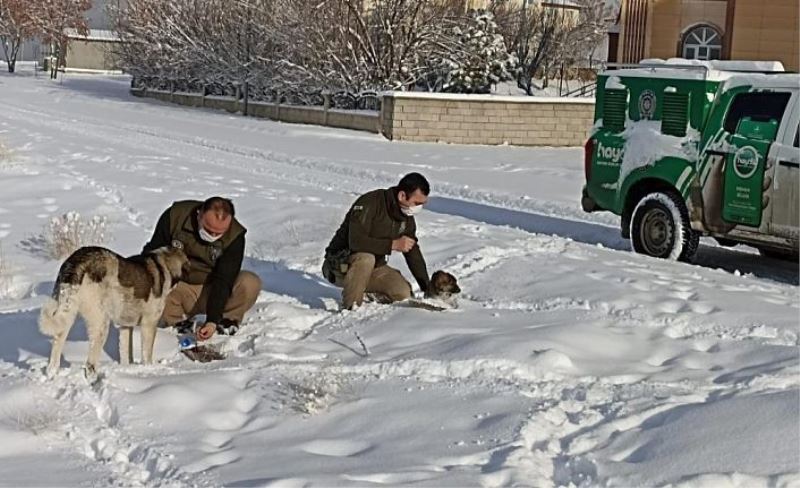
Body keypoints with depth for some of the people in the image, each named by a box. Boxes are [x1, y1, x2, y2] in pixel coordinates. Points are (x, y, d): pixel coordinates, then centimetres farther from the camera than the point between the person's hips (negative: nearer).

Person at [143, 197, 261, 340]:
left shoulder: (235, 236, -19)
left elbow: (223, 281, -22)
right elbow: (152, 252, -3)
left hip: (212, 289, 0)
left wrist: (212, 321, -31)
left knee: (251, 283, -28)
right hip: (177, 288, 1)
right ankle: (179, 320, -3)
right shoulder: (175, 216, -17)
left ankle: (228, 319, -1)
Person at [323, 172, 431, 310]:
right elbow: (356, 242, -35)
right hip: (339, 265, -7)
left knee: (404, 292, -15)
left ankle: (366, 295, 11)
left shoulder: (407, 217, 0)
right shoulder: (369, 203, -25)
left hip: (373, 267, 7)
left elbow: (413, 252, 9)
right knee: (366, 258, -39)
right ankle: (349, 308, -25)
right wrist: (393, 244, -34)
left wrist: (427, 288, 4)